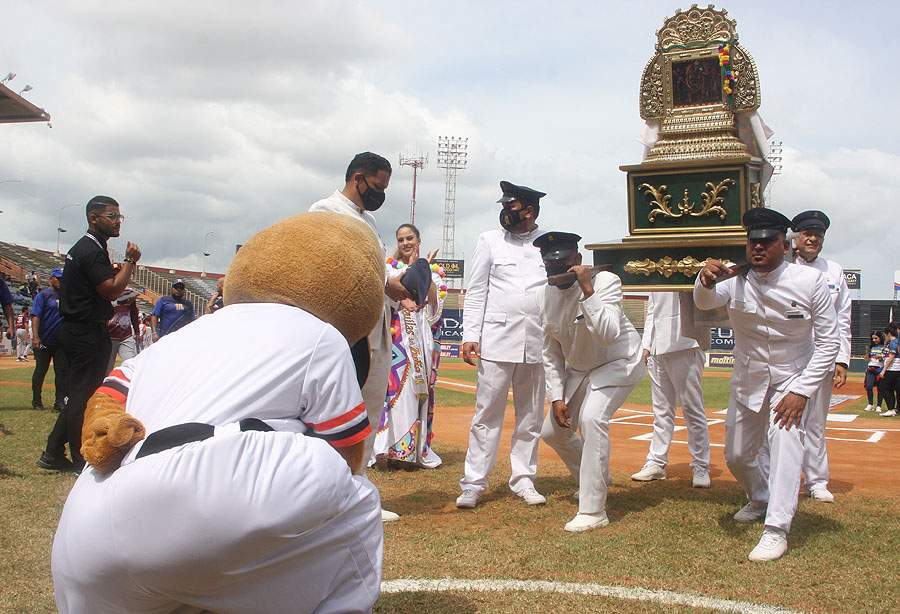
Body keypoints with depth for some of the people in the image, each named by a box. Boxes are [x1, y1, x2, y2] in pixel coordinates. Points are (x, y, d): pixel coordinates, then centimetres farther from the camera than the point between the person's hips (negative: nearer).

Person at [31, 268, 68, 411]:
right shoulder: (43, 295, -3)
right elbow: (35, 316, -12)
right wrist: (36, 337, -20)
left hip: (62, 341, 4)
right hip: (44, 341, -4)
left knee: (62, 371, 1)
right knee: (41, 370, 6)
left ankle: (60, 402, 4)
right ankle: (36, 400, 18)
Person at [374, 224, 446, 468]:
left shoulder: (432, 269, 14)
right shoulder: (390, 266, 8)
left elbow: (435, 301, -1)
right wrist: (410, 267, -9)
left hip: (423, 335, 3)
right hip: (397, 335, -2)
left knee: (420, 387, 4)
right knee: (395, 384, -12)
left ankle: (419, 447, 10)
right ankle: (390, 445, -12)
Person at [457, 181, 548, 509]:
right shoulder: (489, 240, 8)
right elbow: (476, 291, 5)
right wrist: (470, 336, -4)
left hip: (538, 343, 2)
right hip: (496, 340, -2)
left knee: (531, 417, 8)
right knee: (487, 413, -2)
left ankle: (523, 479, 20)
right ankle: (473, 484, 4)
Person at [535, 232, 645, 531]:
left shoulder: (605, 281, -26)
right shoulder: (544, 296, -10)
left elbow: (608, 334, -41)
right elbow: (551, 352, 0)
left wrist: (587, 289, -43)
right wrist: (557, 396, -6)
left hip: (619, 362, -7)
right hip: (578, 368, 7)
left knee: (591, 417, -29)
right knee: (552, 431, 9)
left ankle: (593, 511, -20)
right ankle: (595, 480, 38)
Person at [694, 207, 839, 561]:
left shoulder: (810, 281, -17)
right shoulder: (736, 280, -12)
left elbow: (829, 342, -15)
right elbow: (705, 302, -31)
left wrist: (801, 391, -21)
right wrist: (707, 281, -55)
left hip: (794, 379, -3)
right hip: (747, 380, 4)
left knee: (785, 442, -24)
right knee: (736, 456, 12)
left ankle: (776, 530, -17)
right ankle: (761, 500, 43)